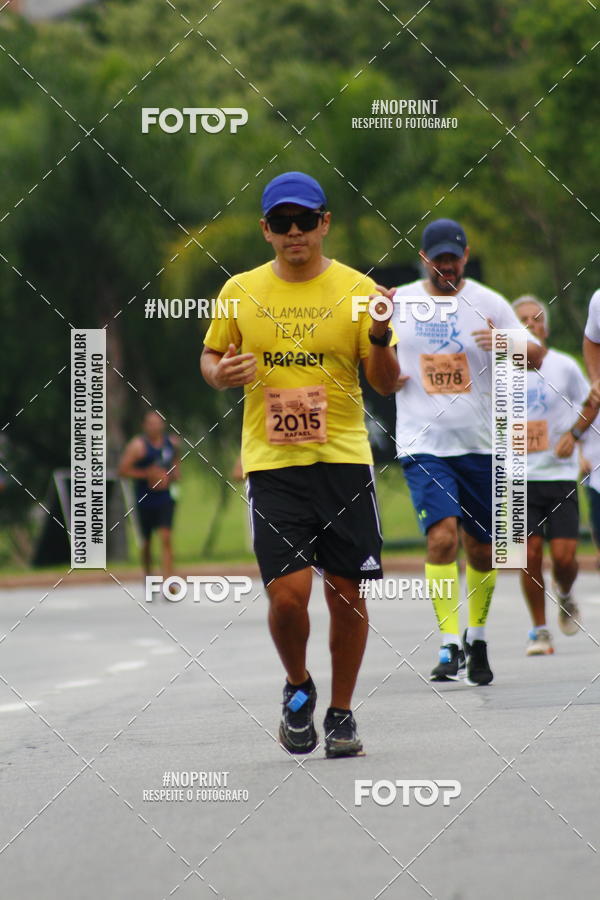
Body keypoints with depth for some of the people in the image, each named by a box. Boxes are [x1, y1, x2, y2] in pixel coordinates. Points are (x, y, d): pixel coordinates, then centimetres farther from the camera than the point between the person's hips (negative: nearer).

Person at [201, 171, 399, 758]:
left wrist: (380, 335, -16)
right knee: (288, 592, -12)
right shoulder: (240, 291, 5)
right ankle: (298, 687, 16)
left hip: (344, 456, 0)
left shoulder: (356, 289, 2)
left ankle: (341, 713, 20)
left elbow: (386, 384, 3)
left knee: (347, 593, 2)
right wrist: (221, 375, -4)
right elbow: (210, 356, 19)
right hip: (270, 462, 0)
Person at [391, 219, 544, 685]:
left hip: (480, 444, 1)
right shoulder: (397, 302, 3)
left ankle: (477, 639, 28)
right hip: (423, 444, -1)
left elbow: (536, 357, 3)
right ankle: (449, 646, -19)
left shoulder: (488, 303, 3)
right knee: (443, 535, -19)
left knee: (480, 547, 8)